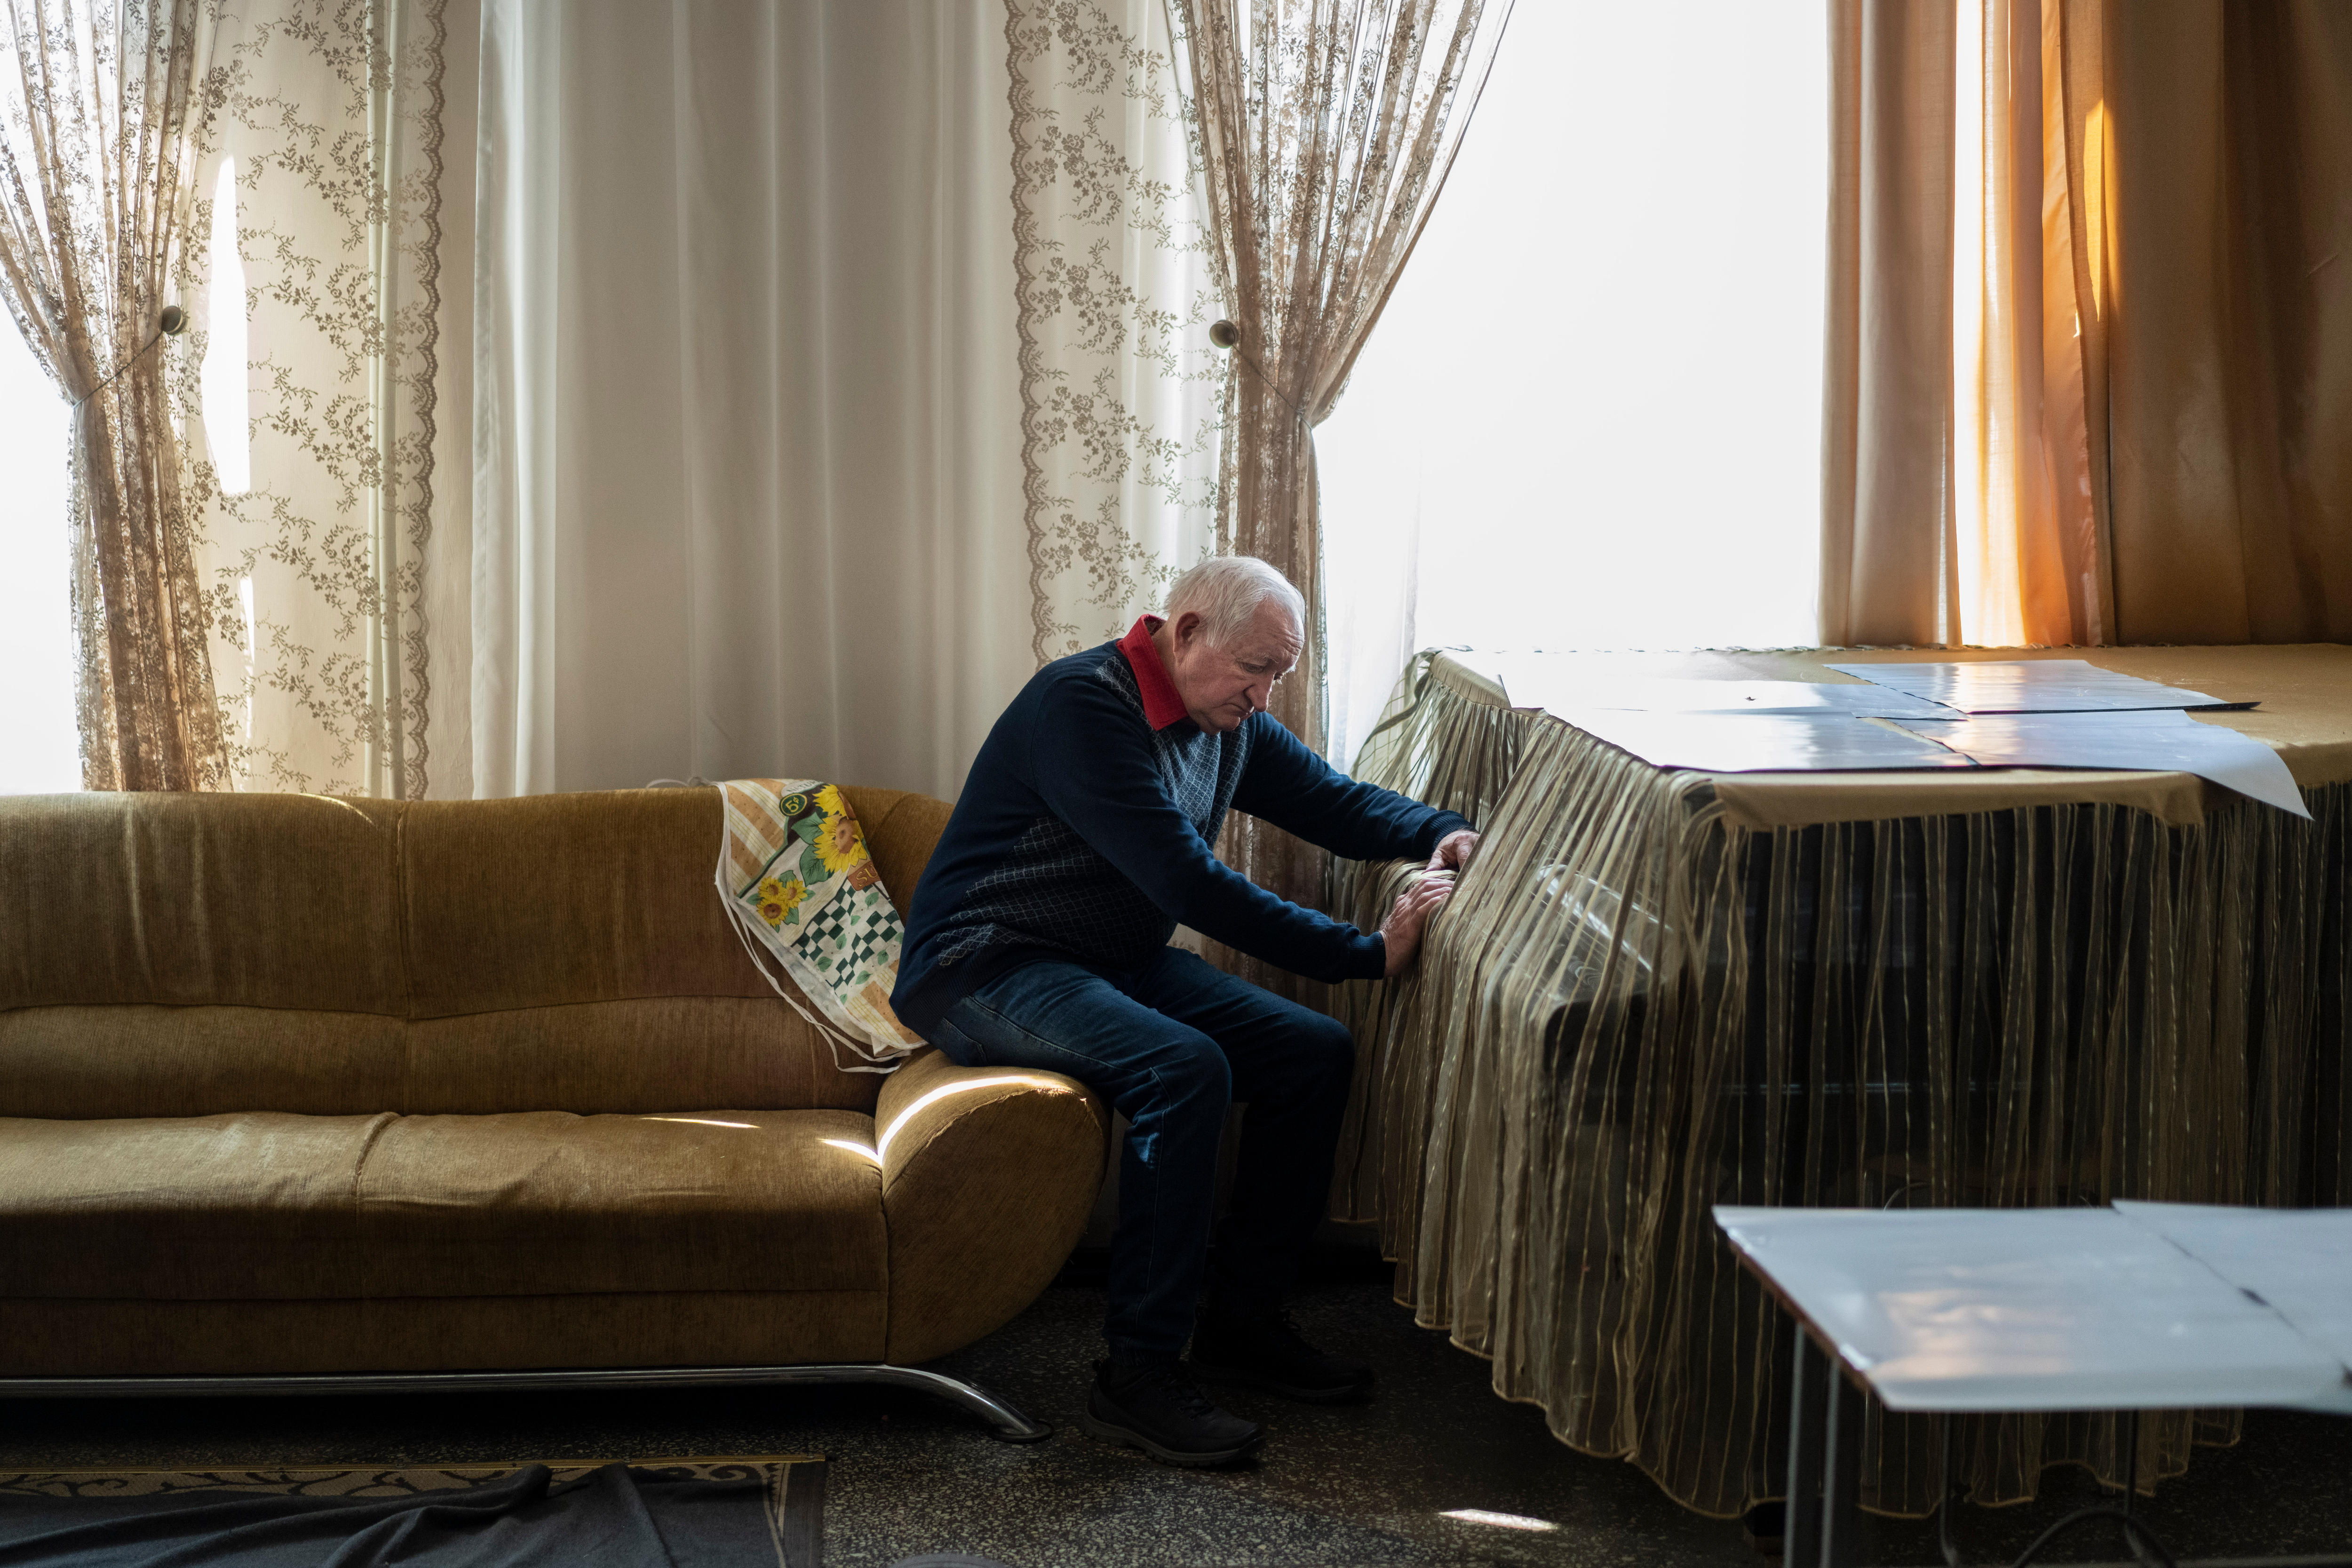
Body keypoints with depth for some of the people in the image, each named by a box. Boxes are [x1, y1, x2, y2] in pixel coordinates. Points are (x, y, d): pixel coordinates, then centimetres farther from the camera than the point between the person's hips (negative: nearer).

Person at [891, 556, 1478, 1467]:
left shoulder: (1229, 722, 5)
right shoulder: (1084, 705, -24)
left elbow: (1333, 802, 15)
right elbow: (1191, 884, -30)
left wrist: (1442, 832, -8)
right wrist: (1365, 954, -28)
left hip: (1119, 962, 9)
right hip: (984, 970, -9)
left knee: (1315, 1052, -4)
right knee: (1184, 1068, -32)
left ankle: (1242, 1321, 5)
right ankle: (1137, 1374, -25)